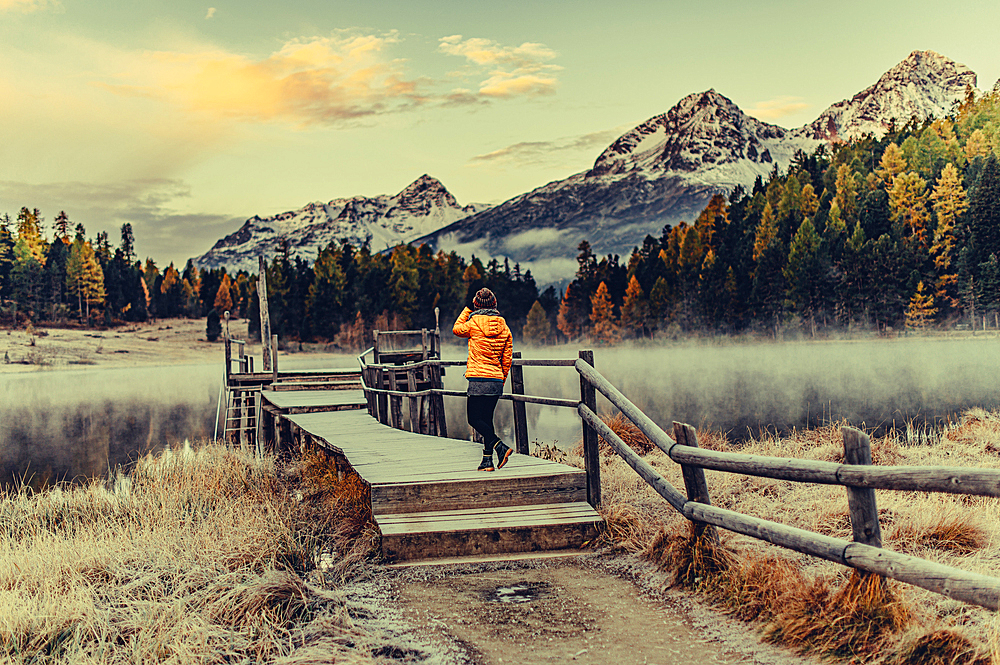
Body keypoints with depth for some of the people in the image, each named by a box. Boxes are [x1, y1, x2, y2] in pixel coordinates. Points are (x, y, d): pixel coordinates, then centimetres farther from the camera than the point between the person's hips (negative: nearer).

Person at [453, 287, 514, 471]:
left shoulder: (473, 323, -7)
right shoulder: (503, 327, 6)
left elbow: (456, 329, 15)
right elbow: (507, 358, 9)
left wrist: (467, 310, 21)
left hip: (478, 380, -6)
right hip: (496, 380, 6)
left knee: (474, 419, -1)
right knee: (487, 419, 13)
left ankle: (500, 447, -18)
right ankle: (487, 460, 12)